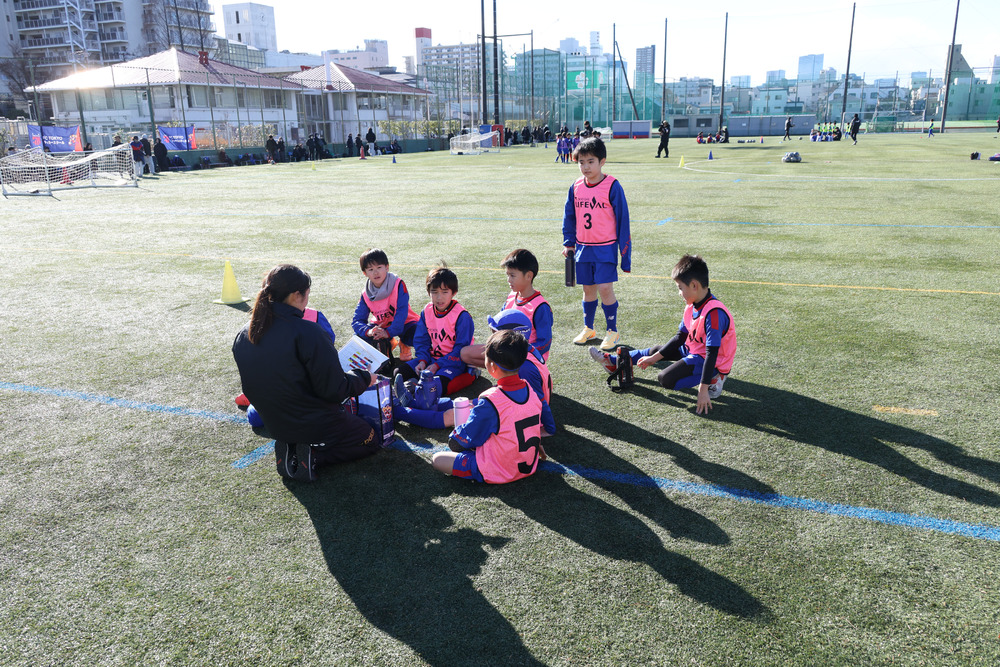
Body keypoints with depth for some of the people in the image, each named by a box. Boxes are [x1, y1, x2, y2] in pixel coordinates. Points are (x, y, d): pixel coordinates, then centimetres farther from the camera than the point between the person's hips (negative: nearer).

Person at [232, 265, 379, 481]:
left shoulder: (243, 336, -5)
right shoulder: (308, 333, -27)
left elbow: (249, 387, 7)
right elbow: (334, 390, -23)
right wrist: (364, 378, -4)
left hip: (275, 426, 8)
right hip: (316, 425, -8)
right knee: (369, 441, 16)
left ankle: (290, 449, 10)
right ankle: (313, 456, -6)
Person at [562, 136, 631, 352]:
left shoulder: (612, 187, -11)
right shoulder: (576, 187, 3)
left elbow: (622, 219, -8)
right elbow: (569, 217, 15)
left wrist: (625, 252, -7)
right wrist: (569, 243, 9)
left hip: (606, 248, -5)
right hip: (583, 248, 5)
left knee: (605, 288, -9)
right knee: (588, 288, 13)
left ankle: (613, 332, 8)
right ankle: (588, 329, 28)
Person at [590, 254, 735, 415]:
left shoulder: (714, 313, -29)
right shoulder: (692, 306, 0)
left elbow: (712, 353, -32)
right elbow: (680, 337, 8)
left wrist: (703, 389, -33)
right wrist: (654, 358, 5)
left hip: (713, 362, -9)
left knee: (666, 379, -22)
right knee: (656, 350, 18)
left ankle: (713, 378, -11)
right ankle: (613, 362, 32)